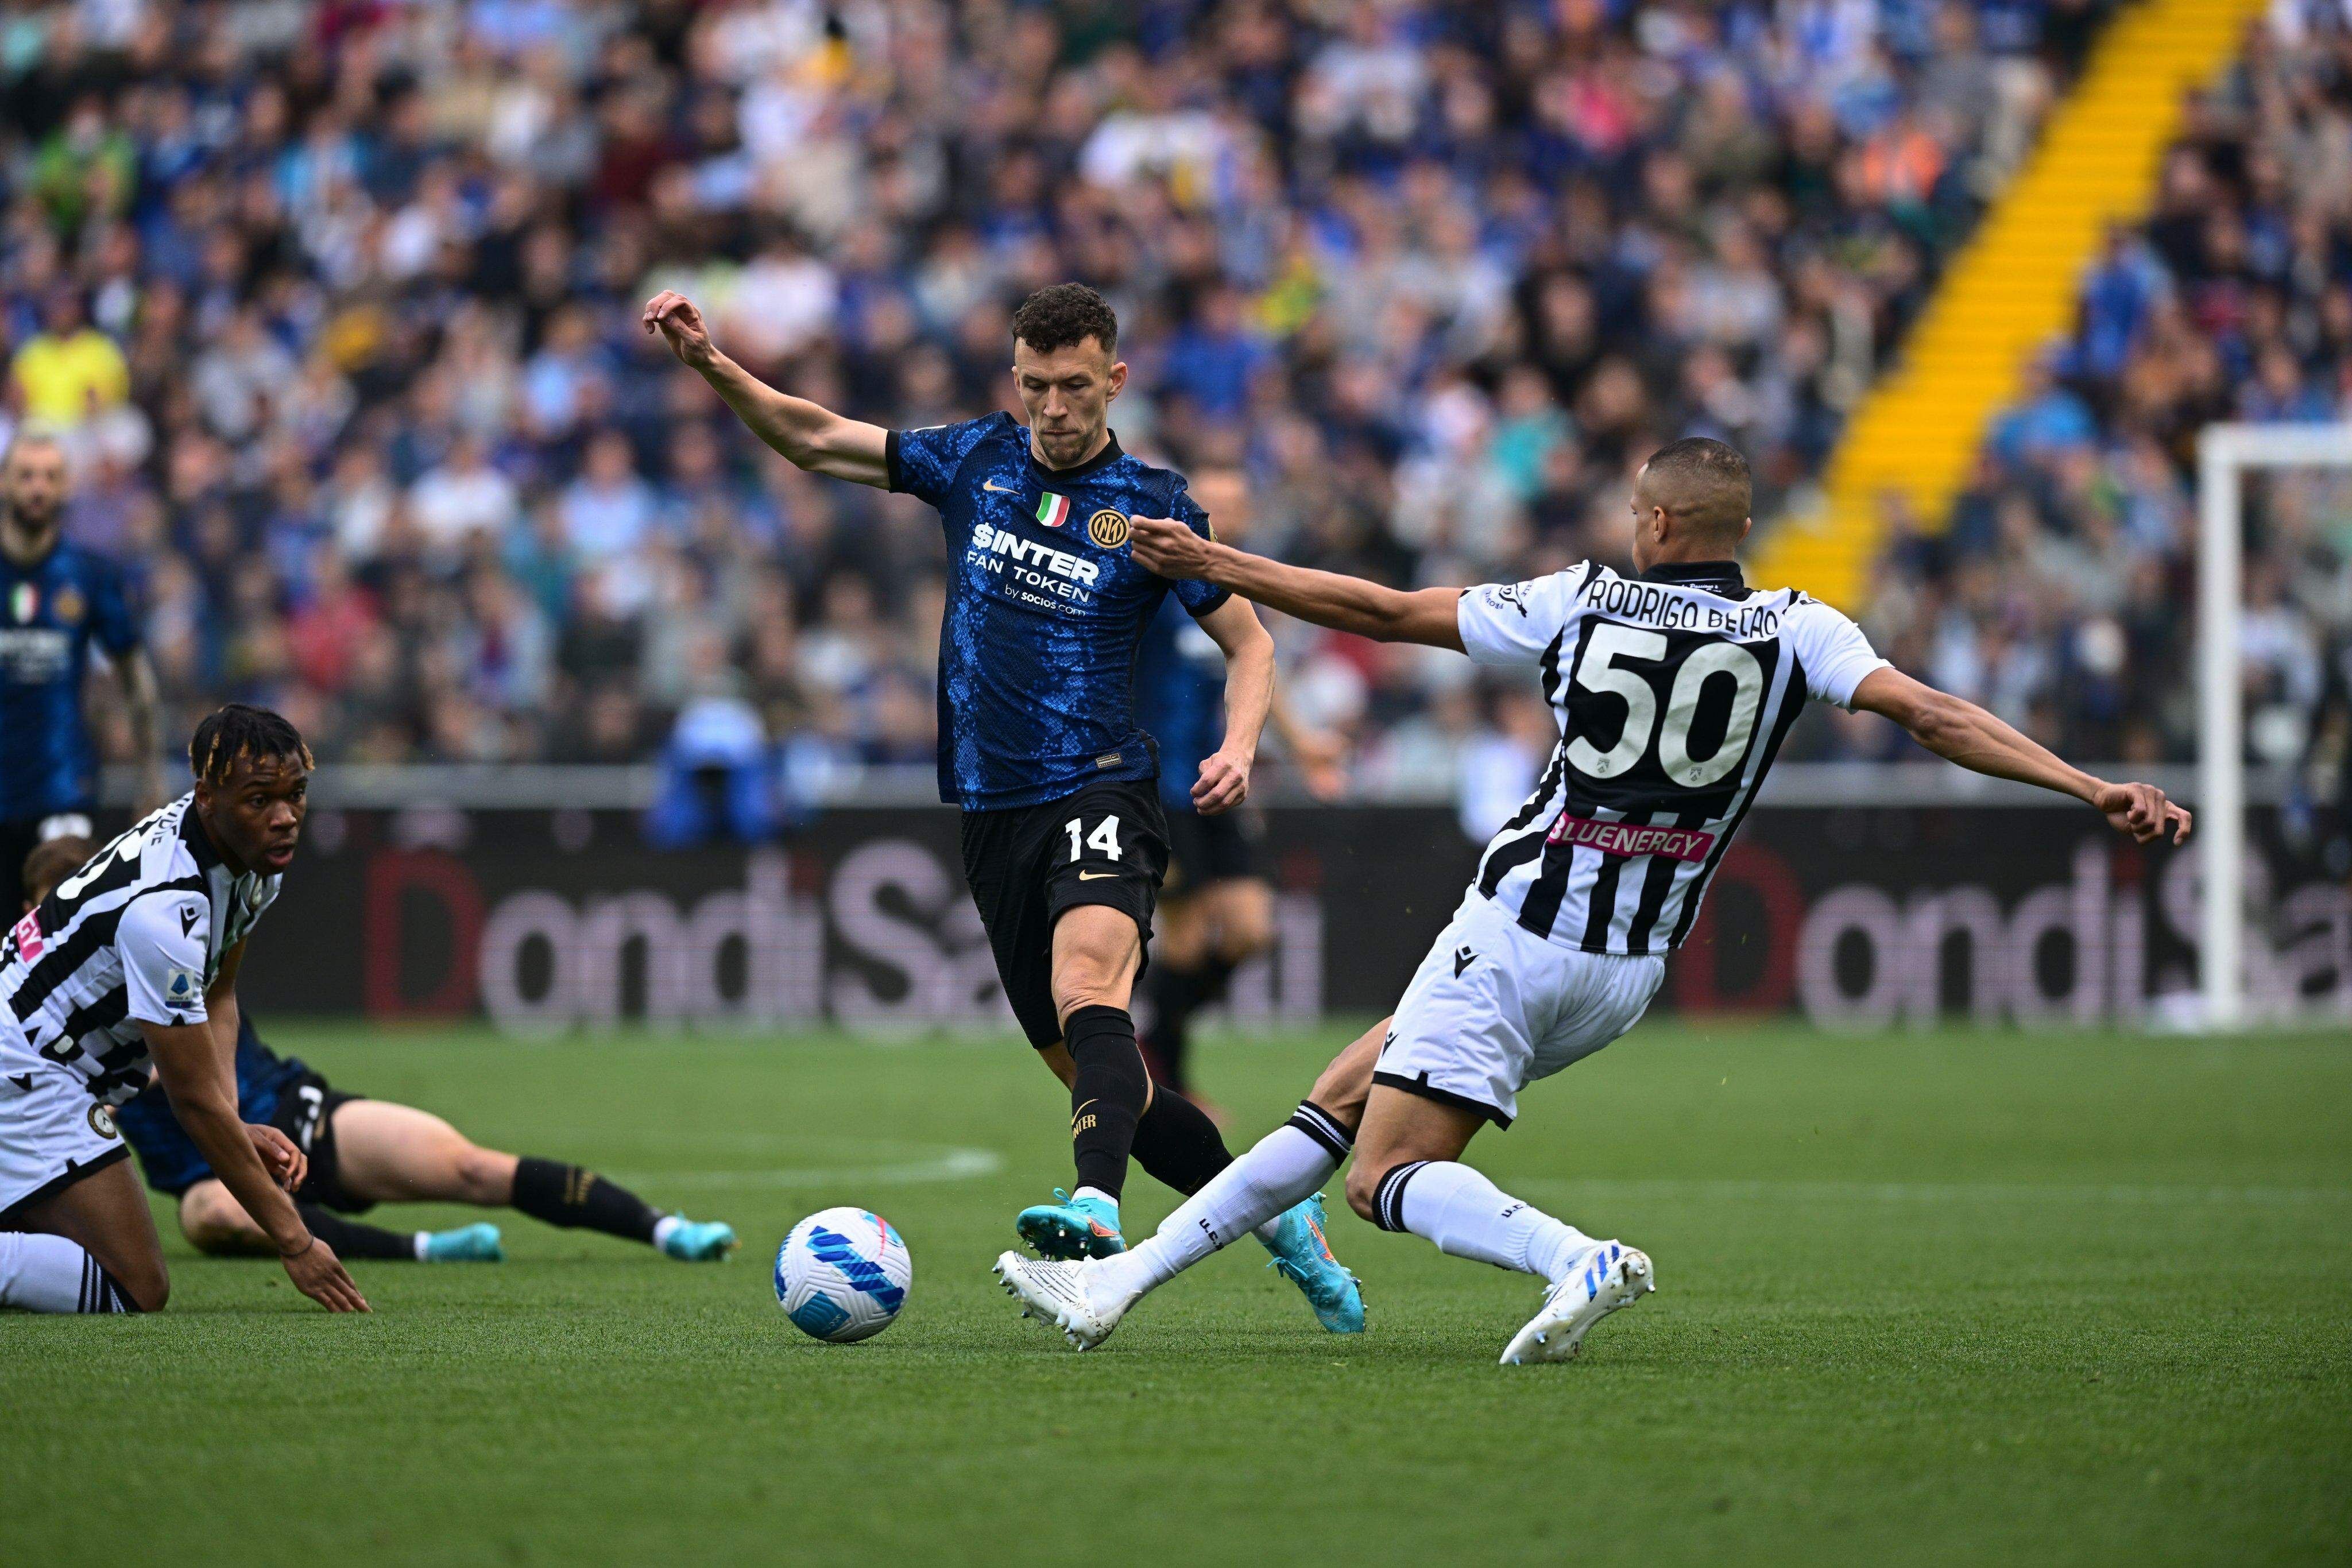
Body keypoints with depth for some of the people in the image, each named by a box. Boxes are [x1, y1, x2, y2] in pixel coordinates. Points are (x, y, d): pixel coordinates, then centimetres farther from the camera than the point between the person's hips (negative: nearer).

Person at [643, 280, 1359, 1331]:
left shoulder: (1151, 505, 0)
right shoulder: (974, 461, 10)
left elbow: (1249, 642, 8)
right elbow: (813, 439, 14)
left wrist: (1238, 746, -11)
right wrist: (712, 364, 0)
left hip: (1101, 794, -5)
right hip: (994, 811, 5)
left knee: (1086, 983, -33)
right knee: (1090, 1070, 7)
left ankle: (1095, 1206, -54)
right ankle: (1276, 1217, 23)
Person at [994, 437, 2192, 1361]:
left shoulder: (1581, 603, -2)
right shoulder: (1794, 631, -1)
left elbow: (1382, 612, 4)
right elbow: (1933, 717, -14)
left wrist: (1214, 565, 15)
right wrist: (2099, 791, -17)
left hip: (1516, 935, -5)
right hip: (1629, 972, 5)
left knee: (1385, 1179, -4)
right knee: (1346, 1095, 15)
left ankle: (1580, 1259, -30)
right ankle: (1118, 1284, 13)